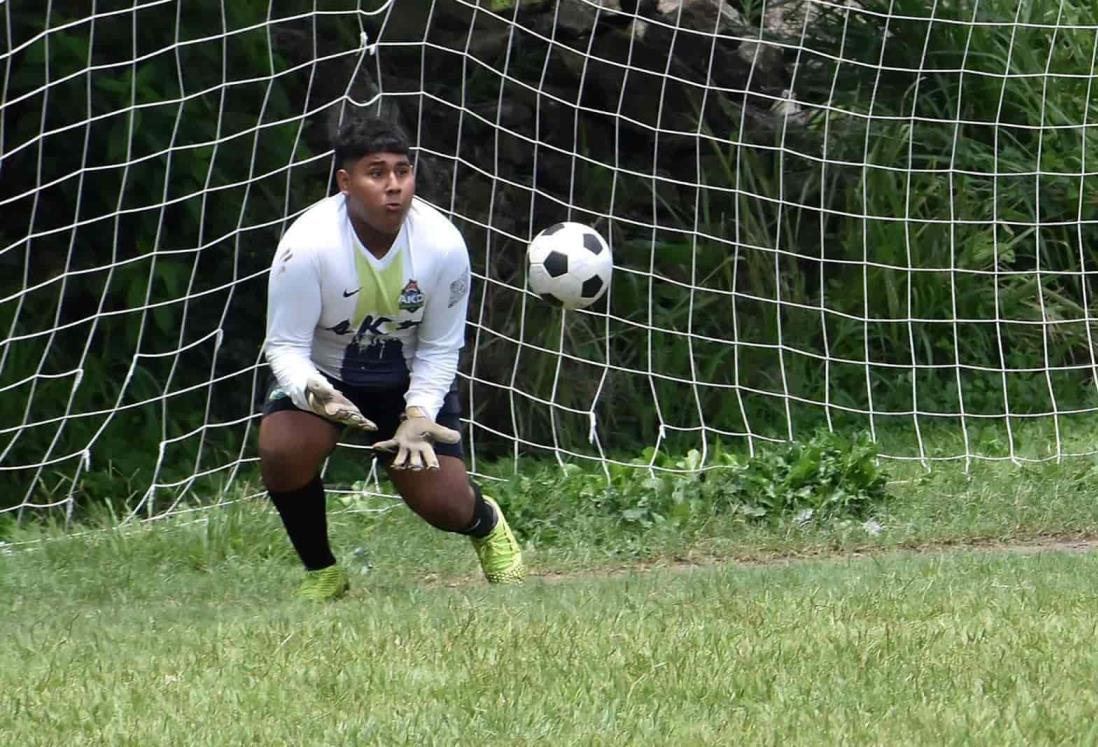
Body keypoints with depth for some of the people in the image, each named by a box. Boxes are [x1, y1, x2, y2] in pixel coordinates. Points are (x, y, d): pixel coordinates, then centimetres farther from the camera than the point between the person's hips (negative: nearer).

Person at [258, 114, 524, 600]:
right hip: (320, 375, -1)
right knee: (282, 450, -32)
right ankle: (320, 572, -4)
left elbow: (439, 349, -8)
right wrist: (314, 393, -43)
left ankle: (485, 523, 32)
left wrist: (419, 416, -23)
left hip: (411, 378, 1)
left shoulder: (443, 245, -22)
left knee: (444, 505, -10)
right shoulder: (308, 245, -29)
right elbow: (285, 346, -22)